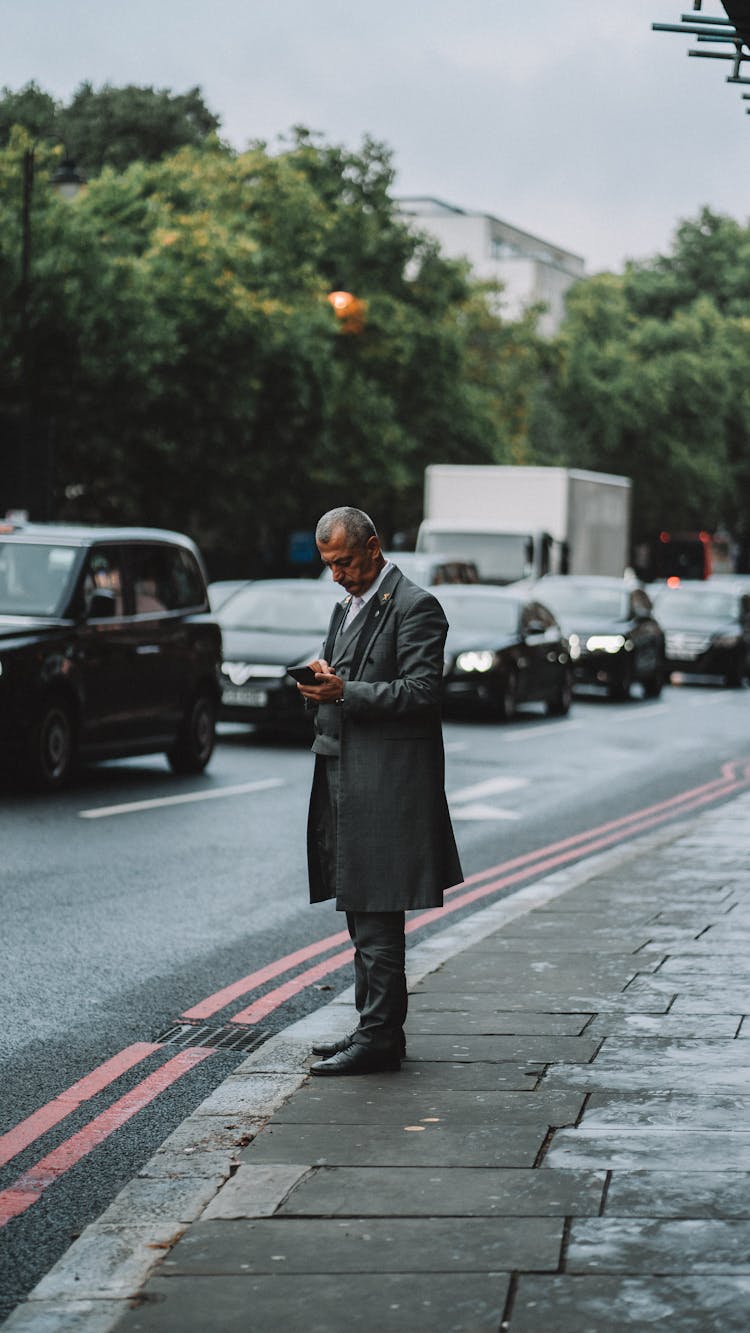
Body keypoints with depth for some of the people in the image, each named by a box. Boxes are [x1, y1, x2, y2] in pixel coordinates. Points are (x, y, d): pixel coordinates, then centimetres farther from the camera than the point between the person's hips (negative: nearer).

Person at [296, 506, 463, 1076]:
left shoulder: (415, 606, -9)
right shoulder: (347, 606, 19)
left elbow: (420, 692, -16)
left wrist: (344, 691, -22)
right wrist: (323, 681, 1)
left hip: (386, 783, -9)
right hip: (344, 775, 9)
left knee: (377, 916, -8)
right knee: (361, 913, 13)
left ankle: (380, 1038, -5)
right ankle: (374, 1026, 20)